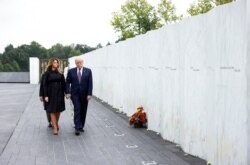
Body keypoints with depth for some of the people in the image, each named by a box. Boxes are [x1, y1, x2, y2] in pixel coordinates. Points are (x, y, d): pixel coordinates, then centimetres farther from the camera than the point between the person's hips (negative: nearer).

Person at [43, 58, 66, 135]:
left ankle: (56, 123, 31)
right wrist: (45, 95, -10)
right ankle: (55, 128, 3)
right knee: (52, 111, -1)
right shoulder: (47, 73, -2)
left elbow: (63, 83, 4)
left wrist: (65, 92, -4)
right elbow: (44, 85, -4)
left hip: (59, 93, 3)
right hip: (51, 94, -3)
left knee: (58, 110, 8)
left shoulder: (59, 73, 5)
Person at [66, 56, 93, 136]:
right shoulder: (71, 71, 2)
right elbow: (67, 82, 3)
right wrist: (67, 92, -8)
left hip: (85, 94, 1)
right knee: (77, 110, -10)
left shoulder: (88, 71, 0)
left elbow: (90, 83, -3)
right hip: (75, 94, -1)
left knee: (83, 111, 8)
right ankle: (78, 127, -9)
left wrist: (89, 94, -9)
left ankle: (81, 126, 22)